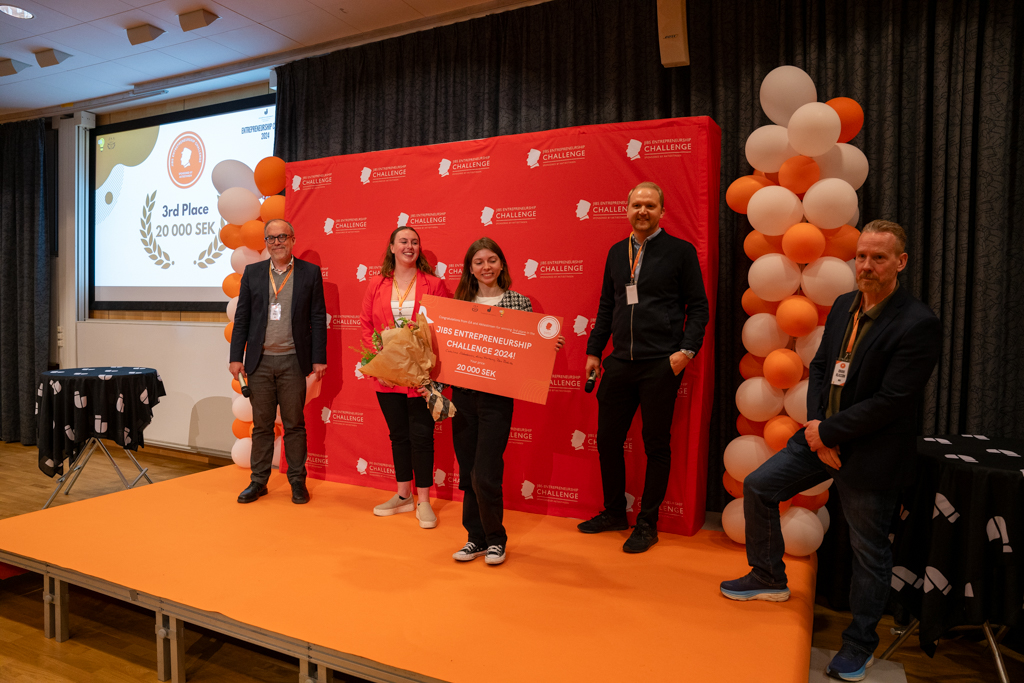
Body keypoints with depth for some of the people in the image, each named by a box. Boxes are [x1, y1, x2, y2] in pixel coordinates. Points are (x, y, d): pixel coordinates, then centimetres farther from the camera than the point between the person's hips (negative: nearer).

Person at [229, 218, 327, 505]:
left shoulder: (310, 272, 2)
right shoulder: (252, 272, 8)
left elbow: (318, 318, 1)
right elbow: (241, 318, 9)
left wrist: (319, 358, -4)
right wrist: (236, 357, 3)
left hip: (293, 361, -2)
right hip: (260, 361, 2)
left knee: (294, 424, 5)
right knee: (261, 425, 10)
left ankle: (298, 482, 17)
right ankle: (258, 481, 22)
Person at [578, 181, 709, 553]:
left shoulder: (680, 251, 0)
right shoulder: (617, 252, 13)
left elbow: (698, 306, -1)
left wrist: (687, 349, -13)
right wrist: (593, 351, 13)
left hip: (661, 364, -5)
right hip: (620, 362, 5)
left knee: (656, 445, 5)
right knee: (607, 439, 10)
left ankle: (647, 523, 21)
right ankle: (614, 512, 29)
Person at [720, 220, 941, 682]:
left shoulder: (918, 324, -19)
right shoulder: (843, 306, 4)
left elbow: (891, 401, -22)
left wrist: (827, 430, -16)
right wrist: (816, 427, -6)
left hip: (871, 453, -6)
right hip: (822, 434, 7)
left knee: (869, 551, 9)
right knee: (758, 487, 7)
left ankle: (859, 645, 30)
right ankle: (769, 578, 29)